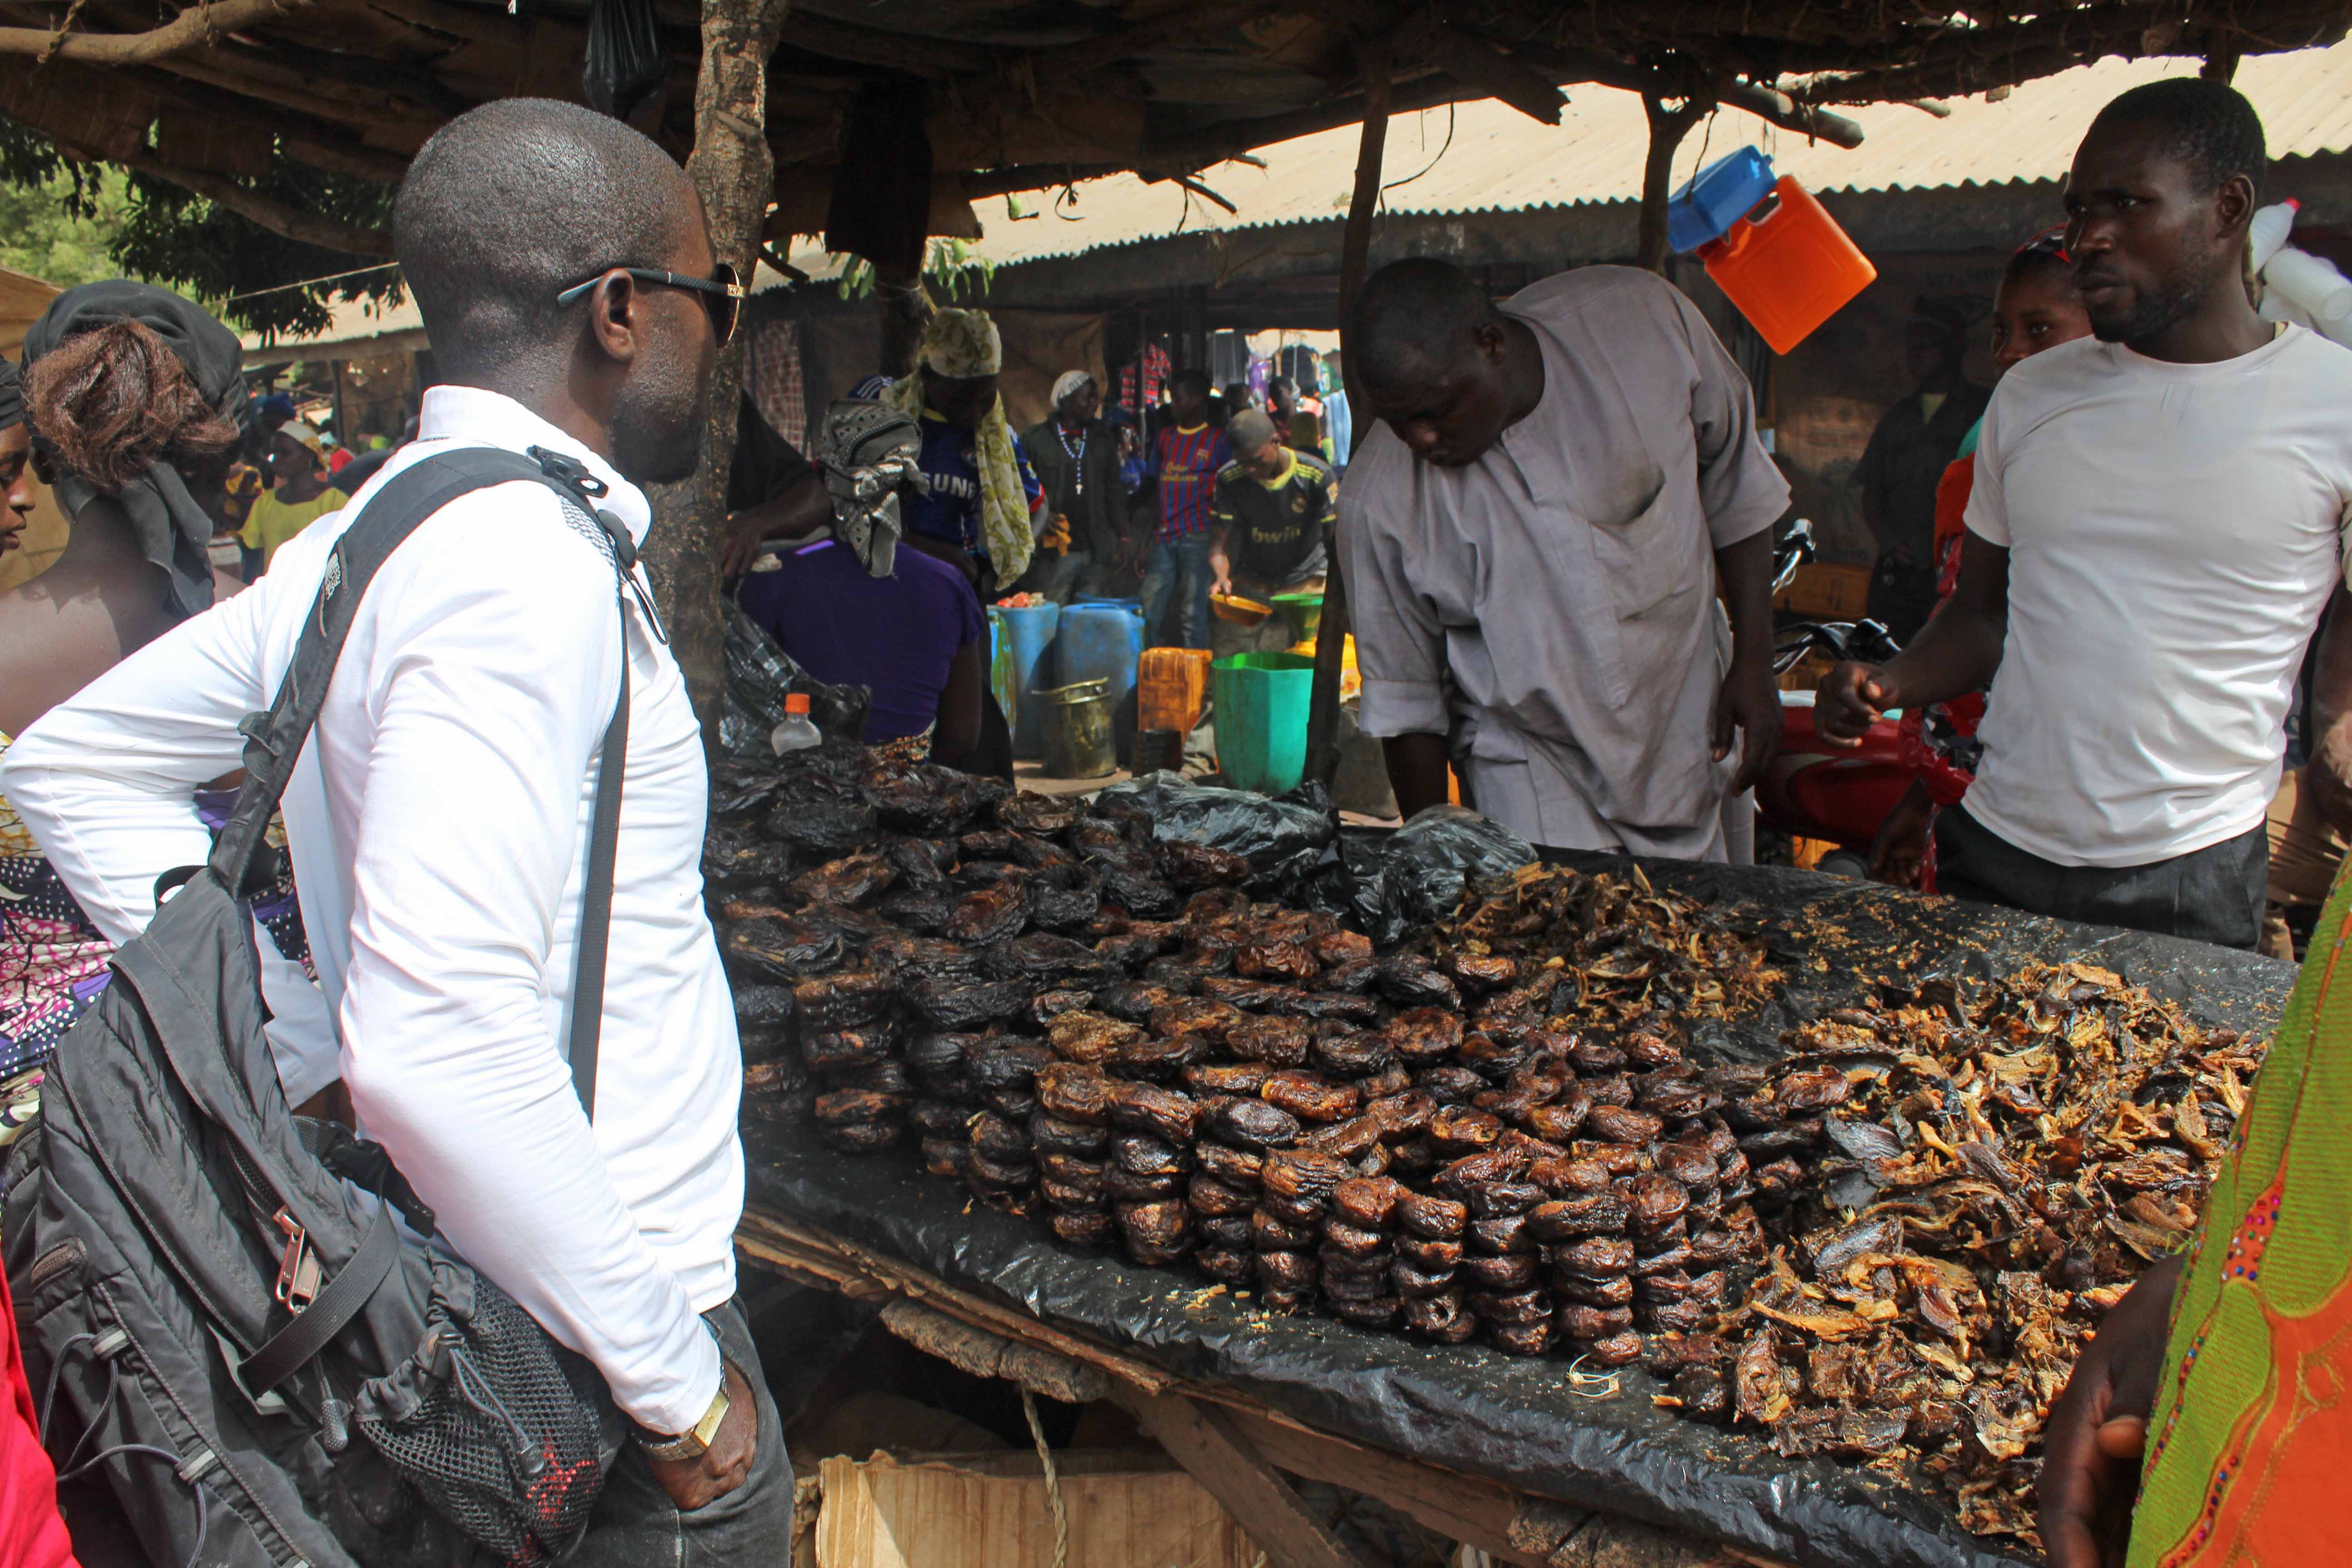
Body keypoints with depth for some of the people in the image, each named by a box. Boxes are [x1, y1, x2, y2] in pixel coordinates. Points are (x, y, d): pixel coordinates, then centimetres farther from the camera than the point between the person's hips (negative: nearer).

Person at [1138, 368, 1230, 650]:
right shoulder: (1165, 437, 18)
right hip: (1165, 538, 5)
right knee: (1148, 612, 1)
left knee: (1193, 616, -5)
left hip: (1197, 537, -5)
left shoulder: (1218, 440, 3)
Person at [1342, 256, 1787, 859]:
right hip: (1529, 766, -2)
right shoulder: (1380, 496, -19)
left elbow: (1733, 480, 0)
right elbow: (1404, 696, -6)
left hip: (1688, 731, 2)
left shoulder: (1641, 318, -17)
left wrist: (1753, 660, -1)